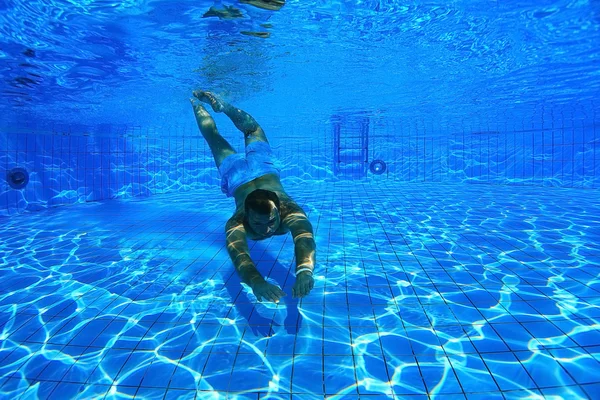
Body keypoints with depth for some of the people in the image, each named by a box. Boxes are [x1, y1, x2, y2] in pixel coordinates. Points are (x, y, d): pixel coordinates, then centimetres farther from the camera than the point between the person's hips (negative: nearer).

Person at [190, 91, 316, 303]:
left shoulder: (289, 210, -46)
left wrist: (304, 271, -80)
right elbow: (238, 252, -60)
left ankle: (222, 105, 43)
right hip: (237, 178, 0)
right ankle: (198, 104, 52)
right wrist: (256, 281, -79)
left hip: (263, 169, 0)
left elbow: (304, 238, -61)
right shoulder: (238, 221, -45)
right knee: (213, 136, 28)